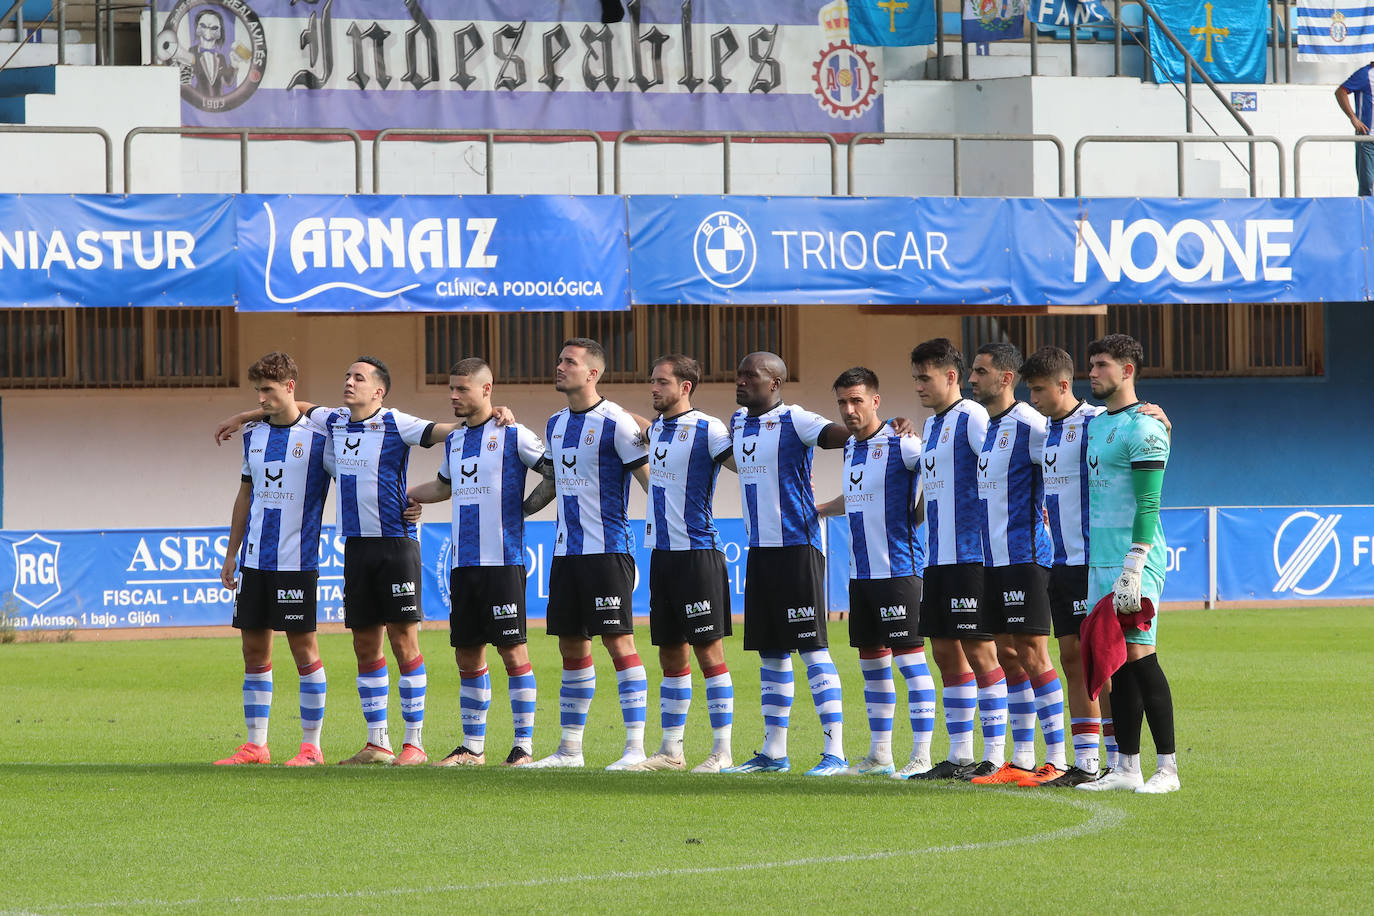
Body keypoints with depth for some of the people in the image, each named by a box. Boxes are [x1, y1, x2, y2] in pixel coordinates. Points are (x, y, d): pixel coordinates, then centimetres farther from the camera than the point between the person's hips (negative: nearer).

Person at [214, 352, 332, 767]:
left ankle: (311, 745, 2)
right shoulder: (254, 434, 12)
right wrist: (231, 554, 18)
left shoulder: (318, 437, -6)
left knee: (303, 647, -4)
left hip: (297, 561, -6)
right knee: (254, 650, 6)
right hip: (255, 559, 6)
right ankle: (255, 744, 12)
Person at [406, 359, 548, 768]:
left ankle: (524, 746, -1)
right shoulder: (454, 440, 15)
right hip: (463, 562, 7)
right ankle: (472, 748, 14)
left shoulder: (513, 435, -5)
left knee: (513, 650, -5)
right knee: (468, 655, 8)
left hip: (502, 561, -7)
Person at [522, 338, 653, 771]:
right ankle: (569, 749, 15)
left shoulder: (615, 423, -9)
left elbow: (650, 478, -10)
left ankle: (635, 748, -7)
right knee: (572, 648, 10)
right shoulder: (556, 424, 14)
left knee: (618, 641, -9)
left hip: (607, 549, -8)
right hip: (566, 551, 8)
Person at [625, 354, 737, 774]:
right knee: (671, 656, 11)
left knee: (709, 653, -6)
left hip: (698, 552, -8)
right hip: (662, 551, 8)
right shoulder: (657, 429, 12)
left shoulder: (707, 430, -11)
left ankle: (722, 751, -3)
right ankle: (671, 750, 15)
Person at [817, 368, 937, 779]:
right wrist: (813, 511, 35)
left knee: (910, 660, -8)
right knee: (872, 661, 12)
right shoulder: (851, 448, 14)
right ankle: (880, 754, 19)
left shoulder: (901, 443, -11)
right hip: (861, 572, 8)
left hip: (899, 570, -8)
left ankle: (921, 756, -8)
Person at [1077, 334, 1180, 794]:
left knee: (1138, 655, -10)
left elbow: (1148, 505, -16)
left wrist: (1132, 568, -21)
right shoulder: (1097, 424, 18)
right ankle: (1126, 768, 9)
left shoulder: (1143, 428, -10)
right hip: (1099, 561, 9)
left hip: (1133, 559, -9)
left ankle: (1167, 767, -7)